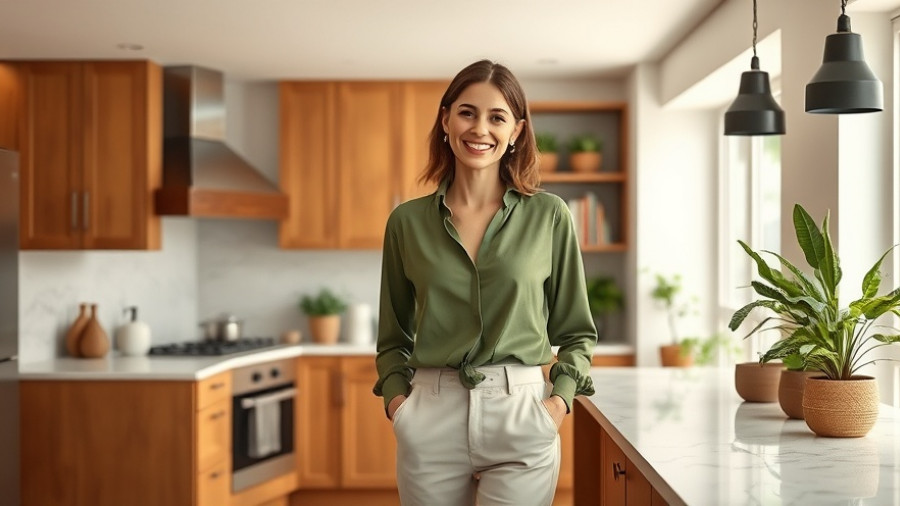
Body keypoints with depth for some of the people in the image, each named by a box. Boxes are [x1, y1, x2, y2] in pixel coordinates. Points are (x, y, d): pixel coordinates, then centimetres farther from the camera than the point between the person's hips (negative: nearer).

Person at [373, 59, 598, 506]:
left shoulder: (549, 216, 1)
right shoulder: (407, 222, 4)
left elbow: (577, 332, 8)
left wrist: (559, 401, -6)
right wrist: (395, 398, -2)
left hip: (521, 417, -1)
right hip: (431, 419, 1)